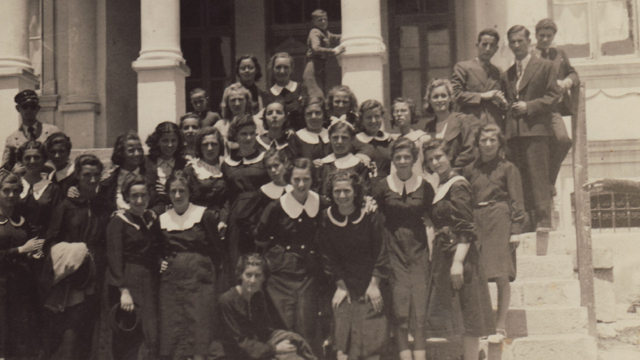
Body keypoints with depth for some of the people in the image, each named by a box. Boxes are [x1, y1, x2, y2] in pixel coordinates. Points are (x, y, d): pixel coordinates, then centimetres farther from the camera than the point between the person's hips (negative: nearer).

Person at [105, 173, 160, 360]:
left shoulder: (153, 219, 13)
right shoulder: (118, 220, -4)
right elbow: (114, 258, -10)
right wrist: (123, 291, -16)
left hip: (150, 283, 5)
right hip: (128, 283, -5)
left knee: (153, 337, -3)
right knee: (127, 340, -5)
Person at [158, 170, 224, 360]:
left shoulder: (204, 215, 0)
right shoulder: (162, 219, 11)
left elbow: (217, 250, 2)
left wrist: (212, 273, -4)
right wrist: (160, 263, 5)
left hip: (199, 278, -3)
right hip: (171, 279, 3)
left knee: (199, 328, -7)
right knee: (172, 328, 1)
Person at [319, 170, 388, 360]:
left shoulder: (370, 216, -6)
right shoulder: (326, 218, -3)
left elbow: (380, 252, -3)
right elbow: (329, 256, 2)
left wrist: (374, 285, -7)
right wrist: (340, 286, -4)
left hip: (370, 283, -1)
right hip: (345, 284, 1)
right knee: (342, 342, -6)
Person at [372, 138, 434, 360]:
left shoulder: (424, 187, 5)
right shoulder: (382, 188, 4)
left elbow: (431, 217, 13)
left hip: (418, 251, 1)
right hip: (393, 251, 0)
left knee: (420, 305, -5)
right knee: (398, 305, -5)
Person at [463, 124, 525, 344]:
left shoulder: (508, 168, 5)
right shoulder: (470, 170, 13)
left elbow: (517, 201, 3)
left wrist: (516, 230, -6)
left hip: (500, 221, -3)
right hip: (476, 223, 3)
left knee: (502, 277, -5)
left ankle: (500, 328, 2)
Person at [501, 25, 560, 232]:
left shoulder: (545, 66, 7)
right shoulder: (507, 75, 23)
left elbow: (553, 97, 0)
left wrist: (529, 106, -10)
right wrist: (508, 108, 9)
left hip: (536, 129, -5)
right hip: (513, 132, 5)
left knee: (538, 176, -11)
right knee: (520, 179, 2)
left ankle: (543, 220, -11)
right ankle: (526, 221, 4)